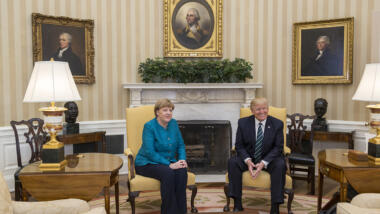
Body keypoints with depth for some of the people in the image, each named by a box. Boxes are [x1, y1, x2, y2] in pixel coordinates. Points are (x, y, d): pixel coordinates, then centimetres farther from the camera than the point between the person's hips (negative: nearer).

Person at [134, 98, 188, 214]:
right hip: (147, 163, -5)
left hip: (168, 162, 5)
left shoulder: (173, 123, 4)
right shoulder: (149, 126, -13)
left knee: (182, 171, -26)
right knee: (168, 173, -34)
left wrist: (182, 159, -10)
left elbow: (181, 145, 10)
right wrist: (169, 164, -25)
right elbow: (150, 152, -20)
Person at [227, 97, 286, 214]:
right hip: (248, 158, 1)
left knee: (280, 165, -32)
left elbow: (278, 147, -8)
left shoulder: (277, 124, -7)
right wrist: (248, 160, -21)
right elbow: (239, 145, -2)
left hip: (269, 159, -1)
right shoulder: (243, 122, -5)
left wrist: (263, 163, -22)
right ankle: (237, 204, -20)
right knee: (232, 162, -26)